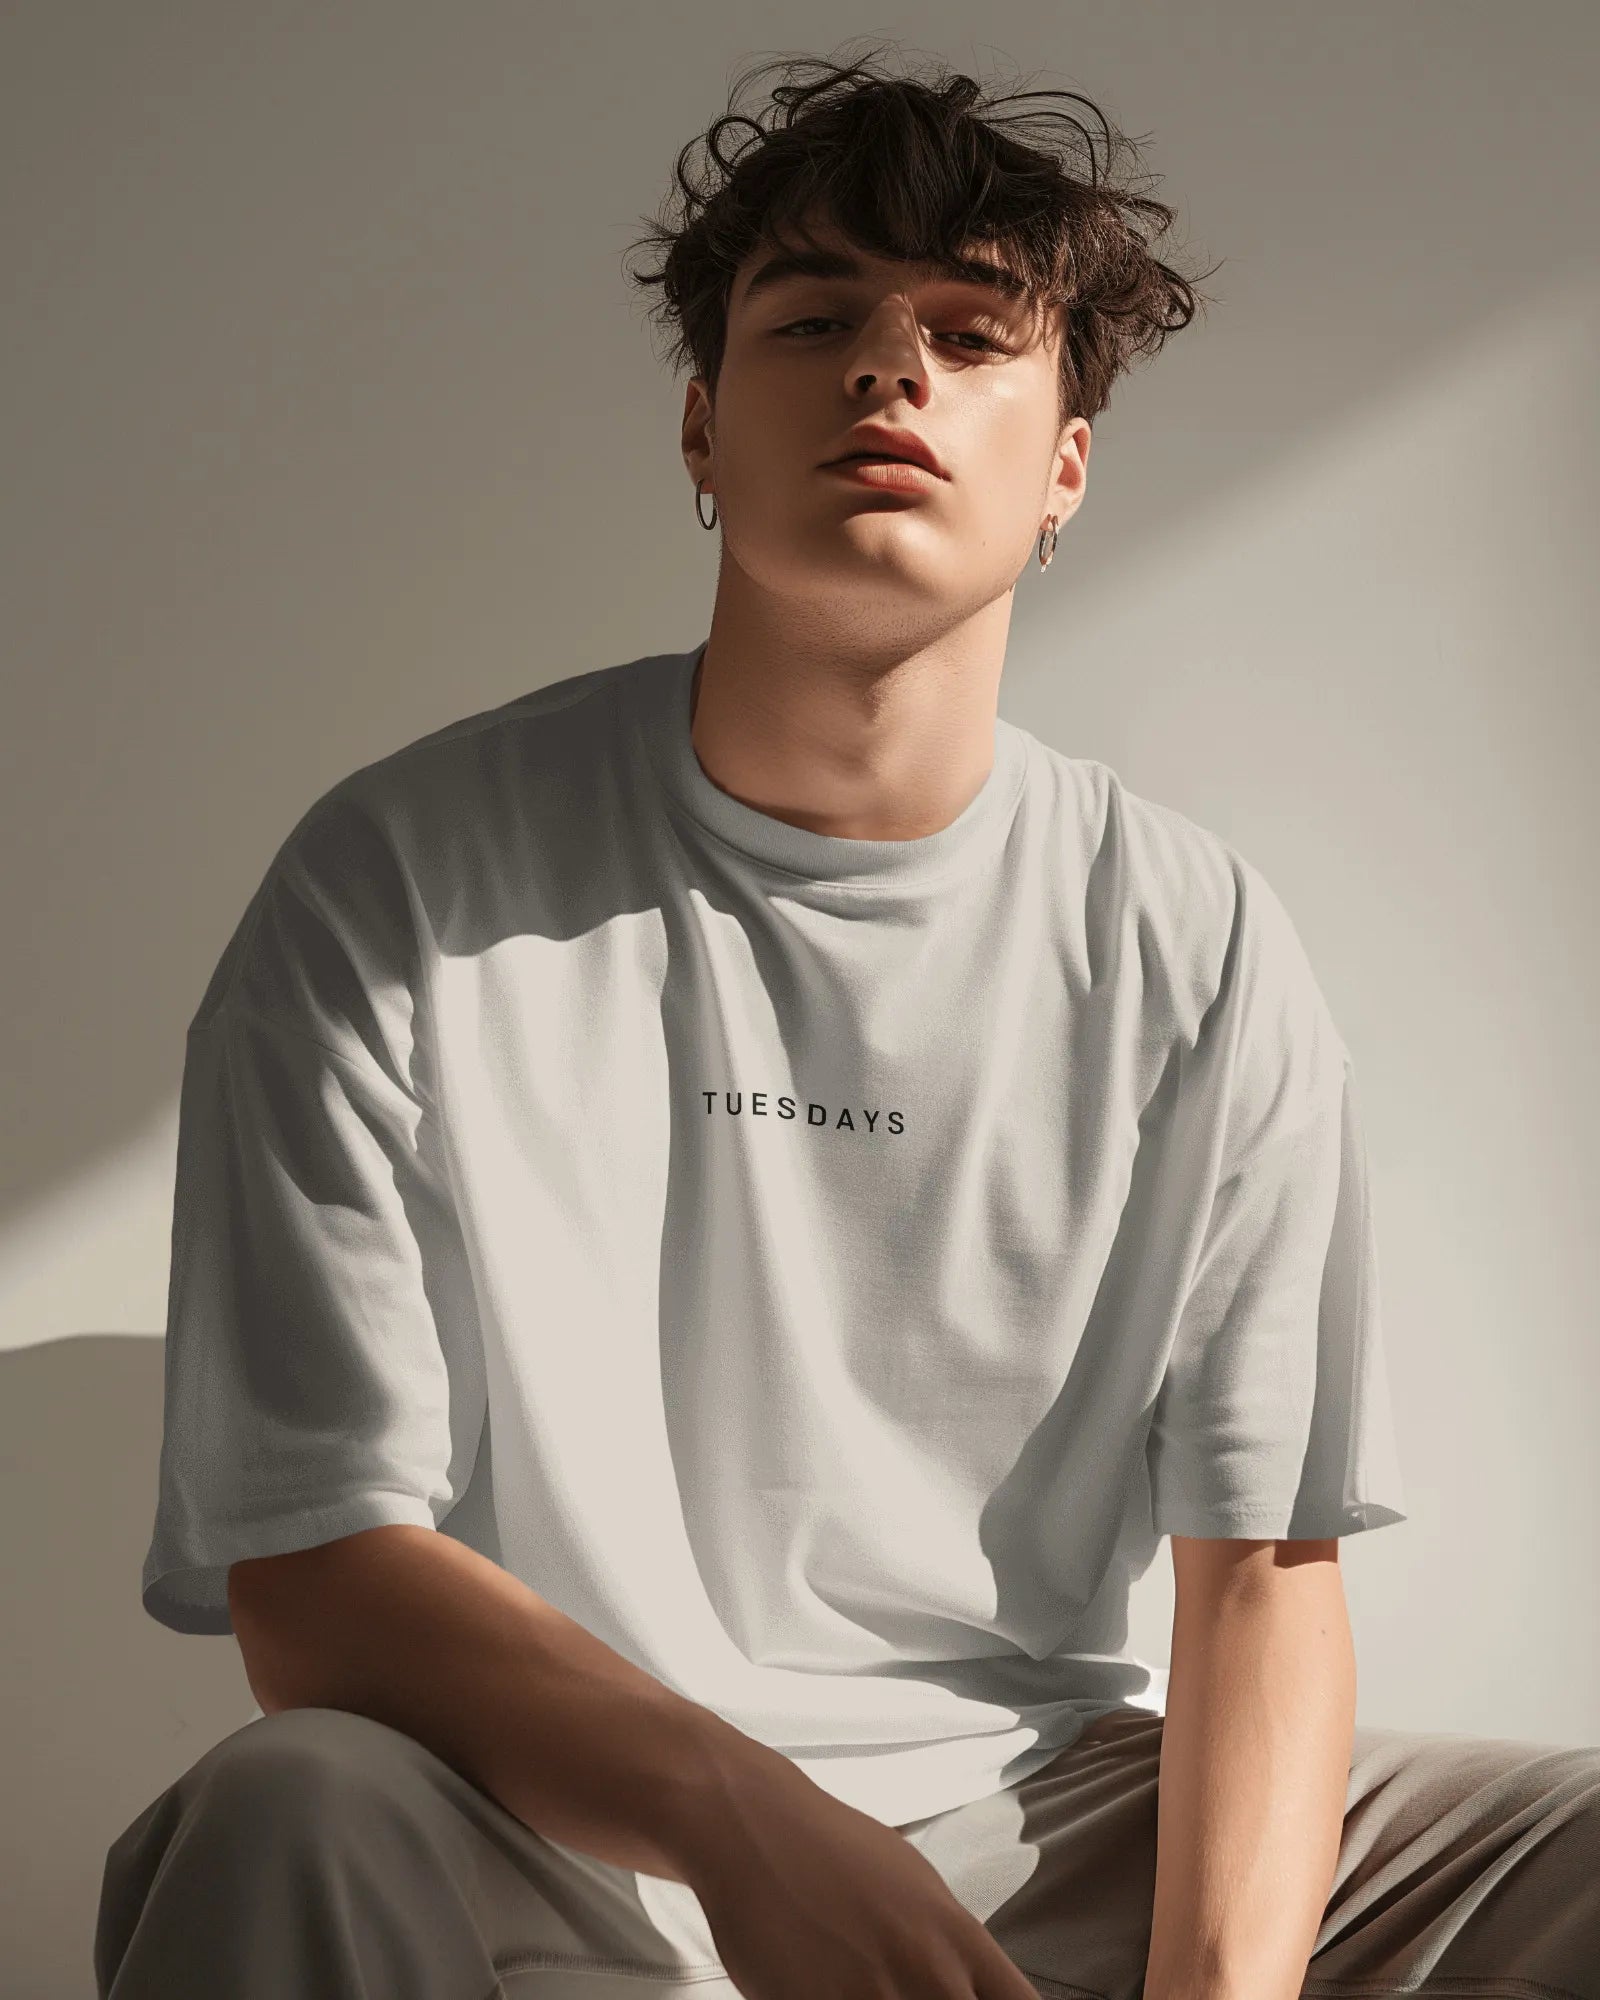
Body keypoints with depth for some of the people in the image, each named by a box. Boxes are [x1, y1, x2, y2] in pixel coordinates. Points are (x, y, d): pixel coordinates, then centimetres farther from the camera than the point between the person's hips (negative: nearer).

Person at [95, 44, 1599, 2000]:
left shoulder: (1198, 951, 2)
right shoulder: (401, 885, -7)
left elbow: (1261, 1573, 0)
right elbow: (307, 1578, -12)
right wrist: (746, 1814, -29)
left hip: (1044, 1808, 3)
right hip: (552, 1825, -2)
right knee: (293, 1820, -35)